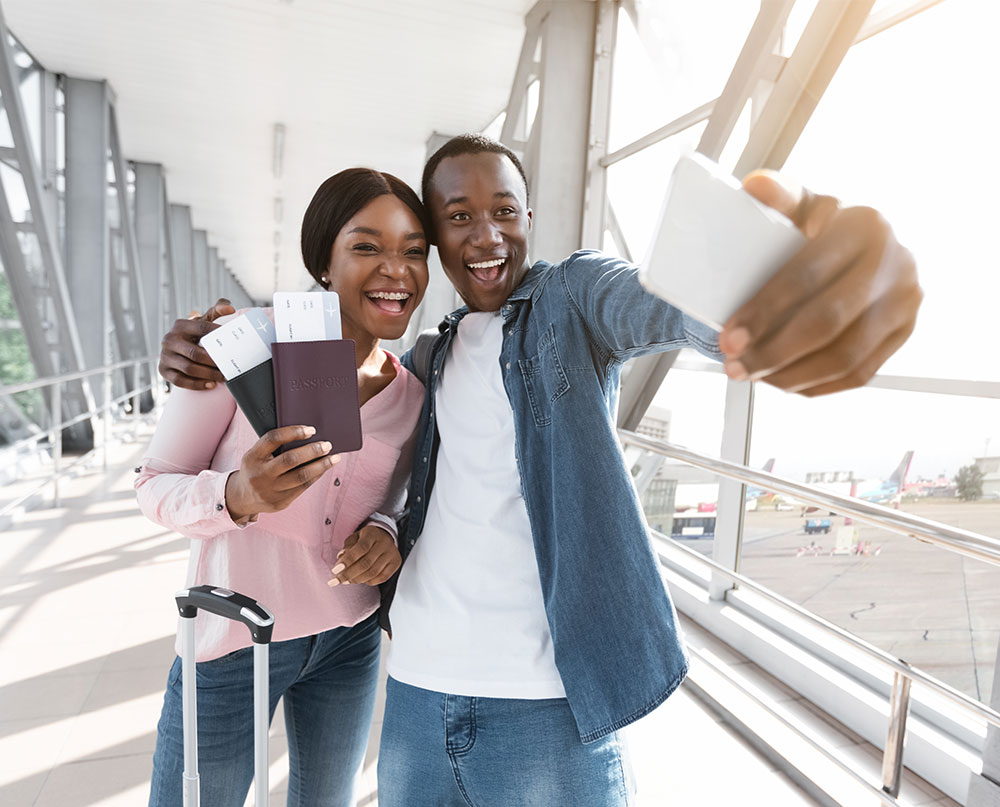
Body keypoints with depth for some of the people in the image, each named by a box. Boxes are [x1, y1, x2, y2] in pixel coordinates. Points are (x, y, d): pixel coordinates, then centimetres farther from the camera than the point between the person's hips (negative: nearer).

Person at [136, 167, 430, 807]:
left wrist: (388, 535, -15)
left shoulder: (412, 394, -6)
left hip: (351, 642, 4)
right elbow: (156, 484, -12)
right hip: (230, 642, -3)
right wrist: (238, 497, -33)